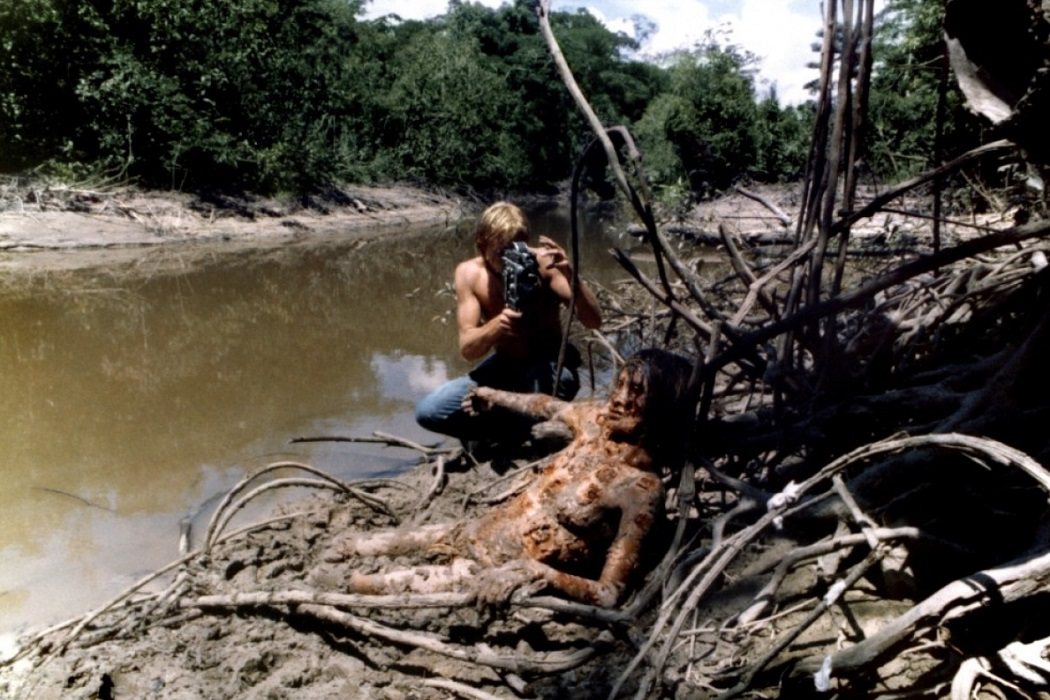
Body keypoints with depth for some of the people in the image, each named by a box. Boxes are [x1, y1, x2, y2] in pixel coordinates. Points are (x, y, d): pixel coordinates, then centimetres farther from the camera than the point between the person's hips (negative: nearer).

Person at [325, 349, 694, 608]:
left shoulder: (642, 489, -24)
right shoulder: (597, 420, -4)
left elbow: (609, 595, -24)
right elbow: (546, 406, 19)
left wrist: (539, 574, -37)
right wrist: (495, 396, 35)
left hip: (515, 570, -7)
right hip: (485, 531, 7)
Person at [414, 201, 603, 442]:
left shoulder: (543, 262, -21)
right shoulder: (469, 273, -14)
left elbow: (594, 322, -27)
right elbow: (467, 348, -18)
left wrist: (571, 276, -45)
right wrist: (498, 324, -39)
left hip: (550, 368, -3)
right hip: (504, 368, 3)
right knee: (428, 410, -12)